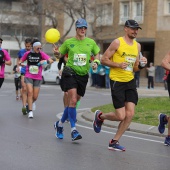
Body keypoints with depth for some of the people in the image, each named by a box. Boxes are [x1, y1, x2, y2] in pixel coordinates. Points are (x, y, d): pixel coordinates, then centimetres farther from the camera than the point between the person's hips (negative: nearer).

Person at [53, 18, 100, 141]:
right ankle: (73, 130, -14)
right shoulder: (68, 42, 2)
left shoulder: (91, 42, 6)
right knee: (73, 101, -19)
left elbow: (97, 54, 20)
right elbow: (60, 55, 12)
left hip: (83, 75, 3)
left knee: (74, 102, 8)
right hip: (70, 72, -3)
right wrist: (57, 53, -11)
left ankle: (60, 124, 29)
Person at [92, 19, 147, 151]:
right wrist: (118, 64, -20)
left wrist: (141, 65, -3)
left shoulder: (137, 45, 13)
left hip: (130, 81, 6)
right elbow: (104, 60, -6)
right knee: (121, 116, -8)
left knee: (130, 114, -5)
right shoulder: (117, 42, -7)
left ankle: (114, 142, 9)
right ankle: (100, 116, 25)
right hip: (117, 81, -6)